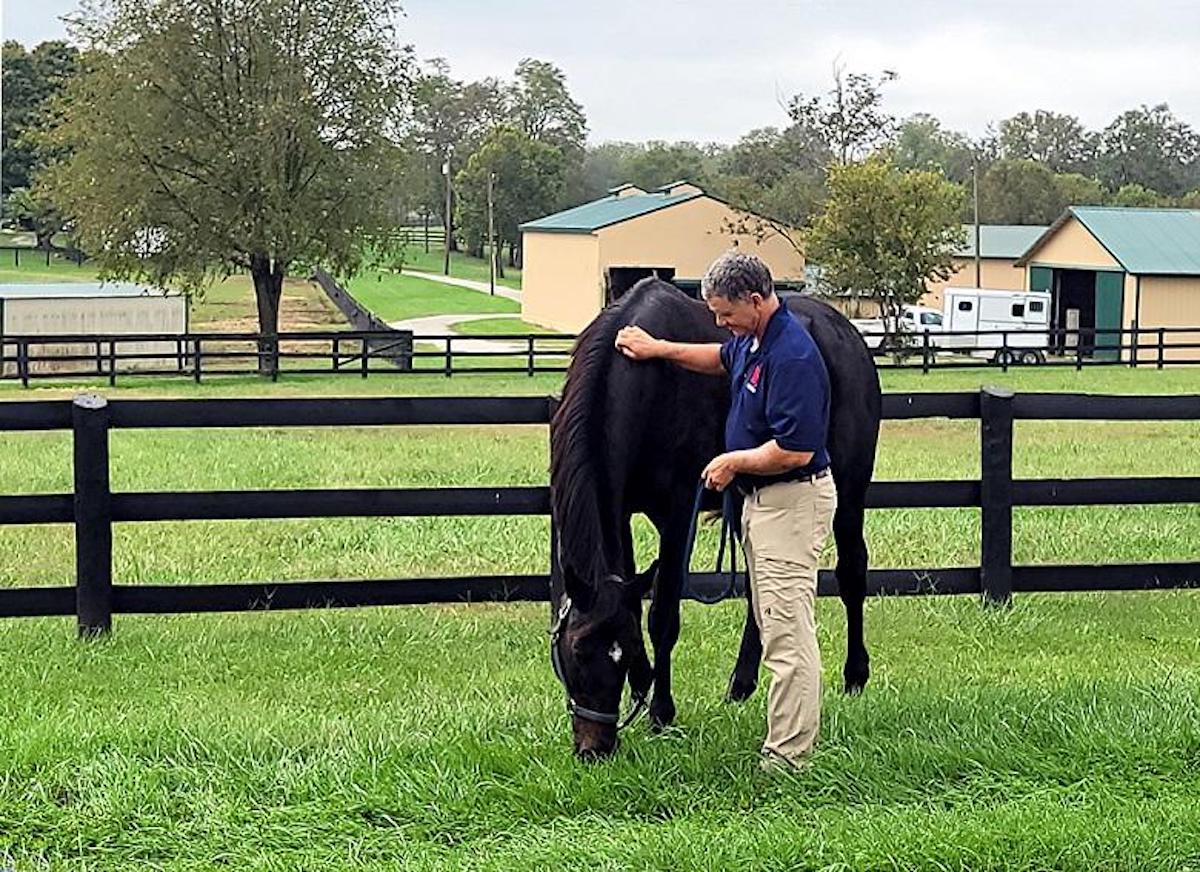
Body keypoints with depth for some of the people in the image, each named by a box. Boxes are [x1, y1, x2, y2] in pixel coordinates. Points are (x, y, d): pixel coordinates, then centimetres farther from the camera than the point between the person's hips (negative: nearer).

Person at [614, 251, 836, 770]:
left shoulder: (791, 356, -25)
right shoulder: (752, 341, 6)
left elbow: (796, 450, -30)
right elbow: (721, 358, 31)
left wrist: (733, 462, -15)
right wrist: (659, 349, 22)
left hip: (792, 501, -11)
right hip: (760, 499, 11)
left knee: (787, 633, -8)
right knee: (773, 626, 17)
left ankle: (786, 755, -6)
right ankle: (792, 730, 27)